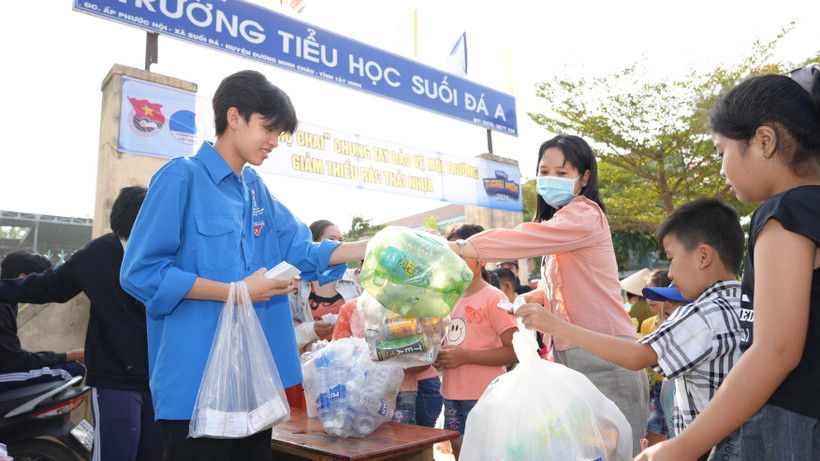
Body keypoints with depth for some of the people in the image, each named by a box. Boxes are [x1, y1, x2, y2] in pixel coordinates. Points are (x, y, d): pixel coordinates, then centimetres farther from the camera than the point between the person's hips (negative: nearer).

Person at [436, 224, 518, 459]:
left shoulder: (494, 298, -11)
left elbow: (515, 350, -17)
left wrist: (465, 356, -21)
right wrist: (440, 356, 3)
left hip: (483, 395, -7)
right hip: (452, 394, 7)